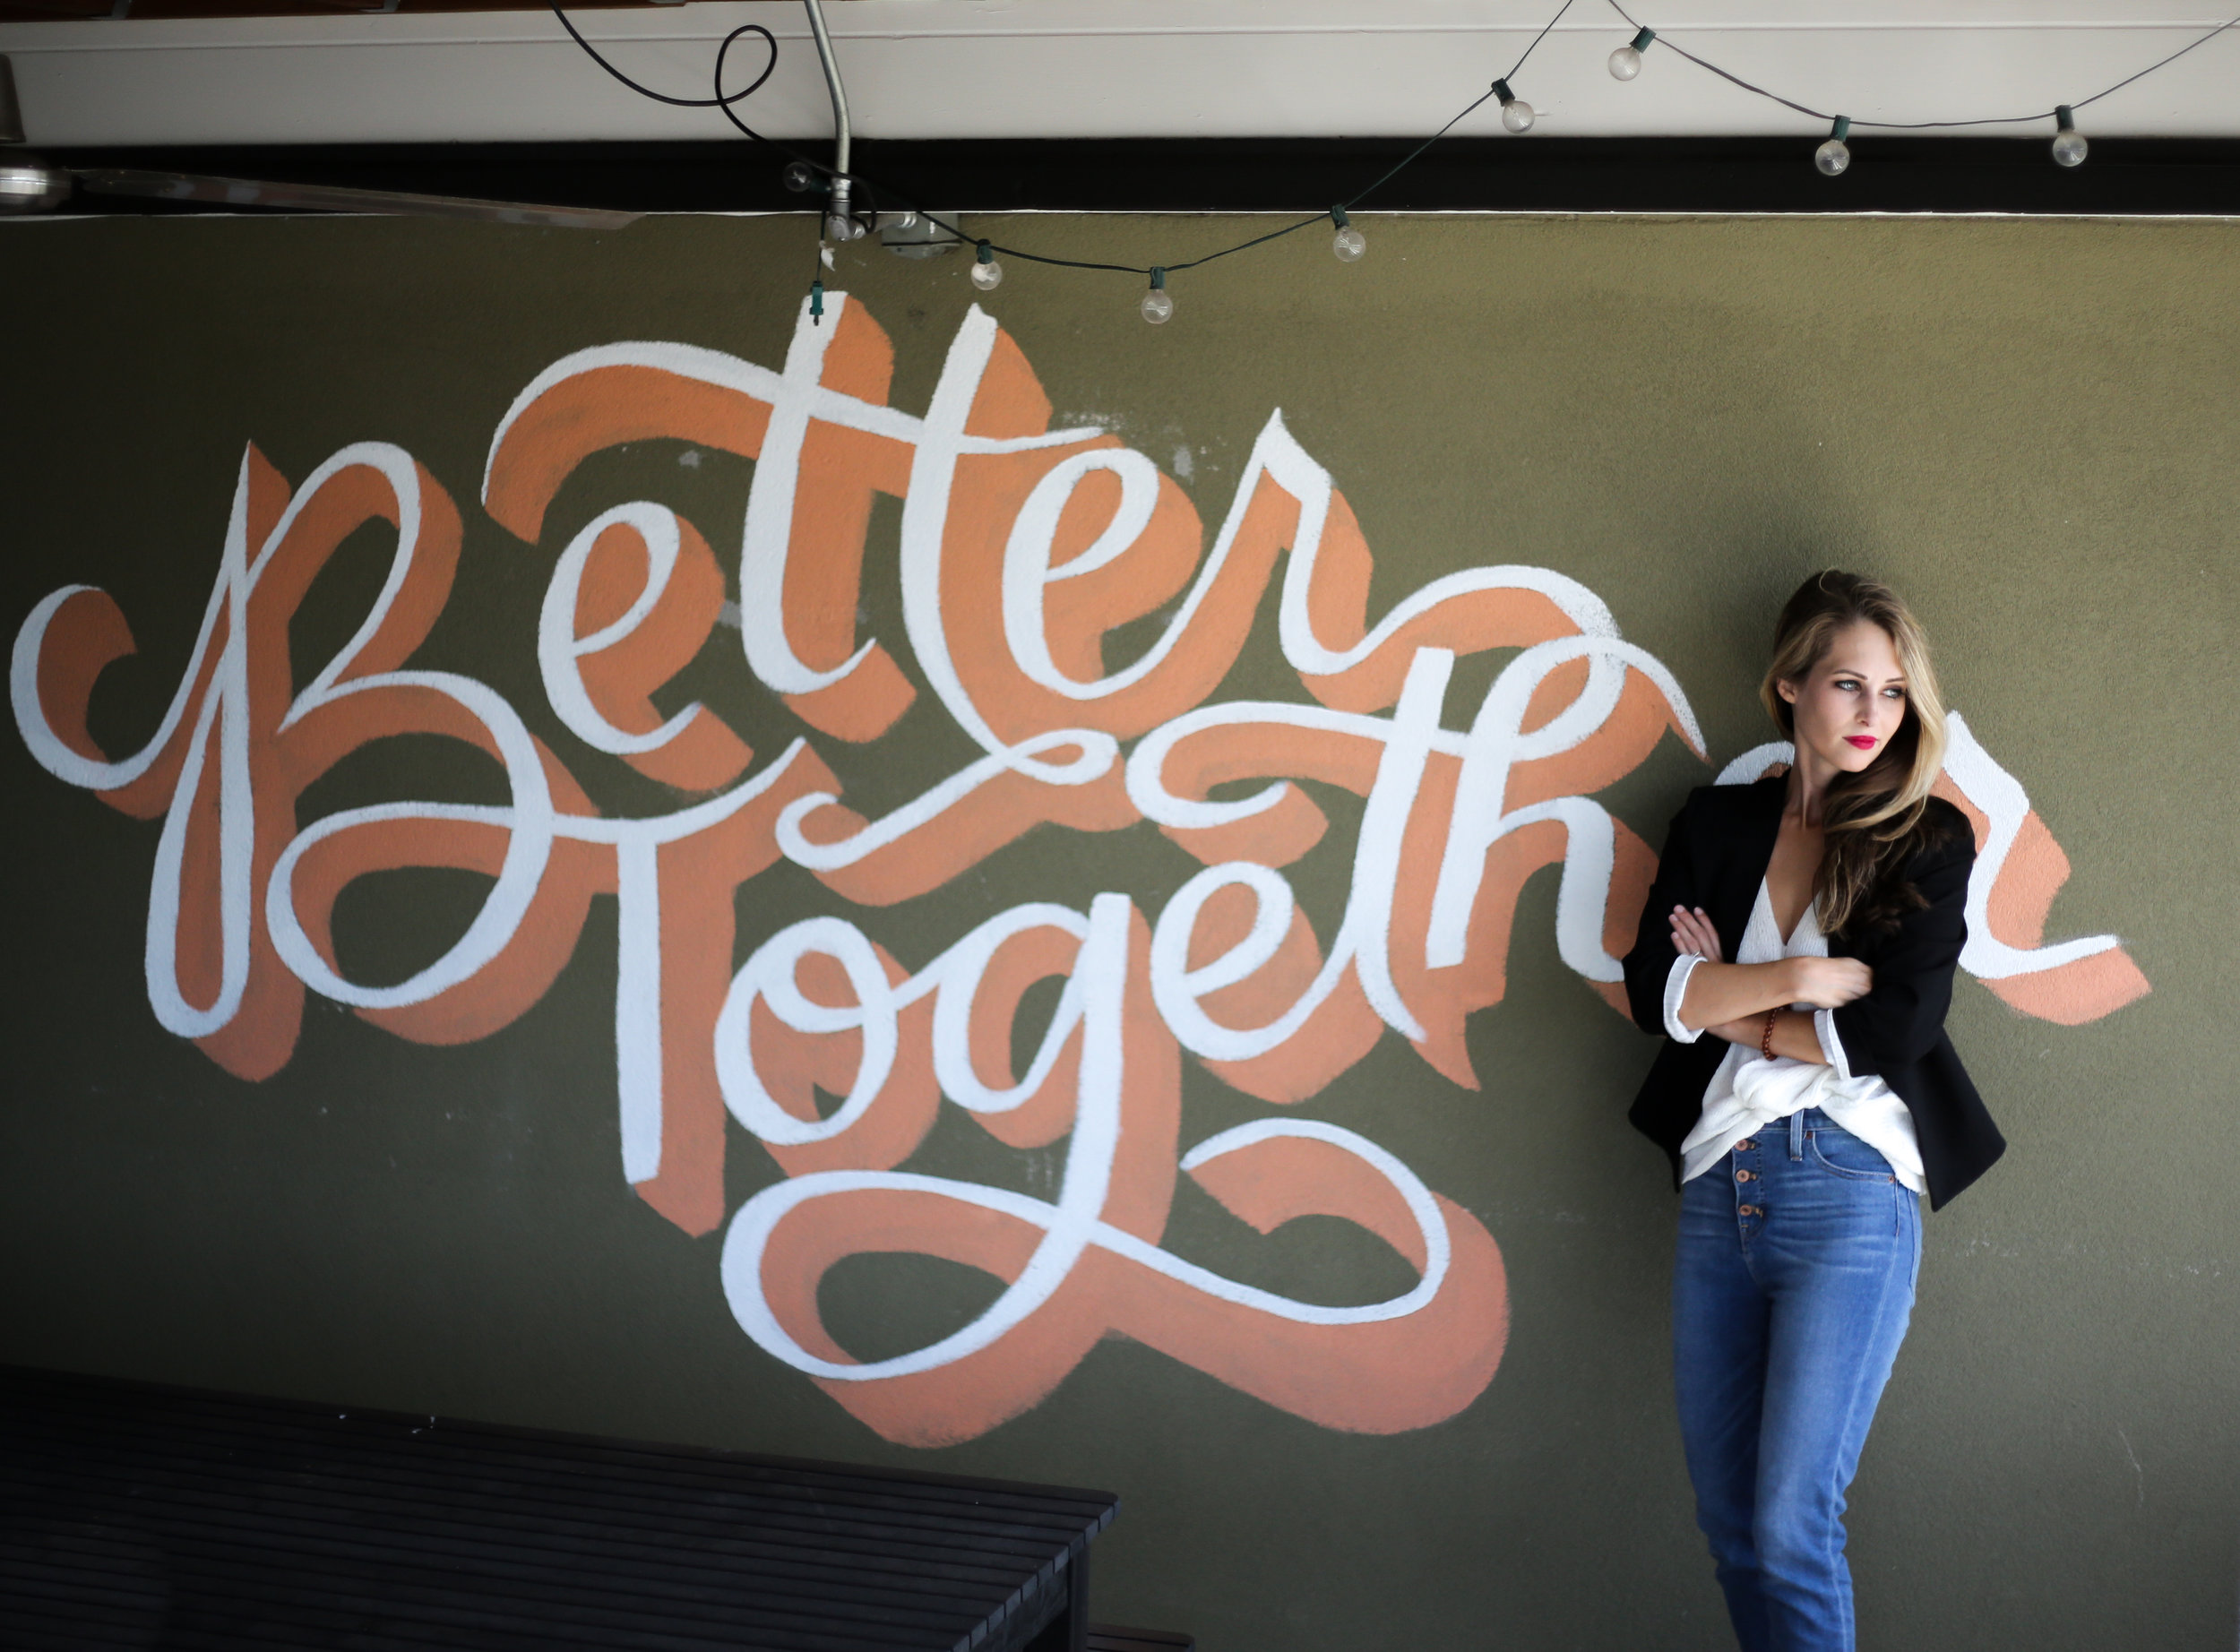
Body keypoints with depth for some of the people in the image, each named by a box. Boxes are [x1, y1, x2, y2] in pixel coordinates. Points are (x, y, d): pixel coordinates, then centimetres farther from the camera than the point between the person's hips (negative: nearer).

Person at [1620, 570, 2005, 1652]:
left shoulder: (1929, 841, 2)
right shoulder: (1718, 822, 11)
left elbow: (1893, 1032, -9)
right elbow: (1653, 991, -1)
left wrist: (1725, 999, -2)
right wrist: (1804, 978, -11)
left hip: (1850, 1195, -4)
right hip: (1720, 1185, 4)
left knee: (1791, 1525, -8)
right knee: (1728, 1519, 9)